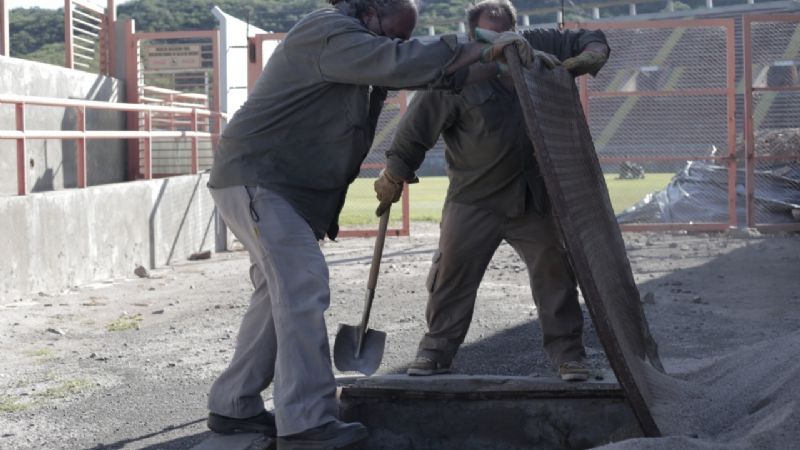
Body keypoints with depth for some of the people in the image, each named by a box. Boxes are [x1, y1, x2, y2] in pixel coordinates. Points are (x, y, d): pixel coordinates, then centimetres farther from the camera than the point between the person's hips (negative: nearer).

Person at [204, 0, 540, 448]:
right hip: (256, 177, -11)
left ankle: (235, 405, 18)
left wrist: (493, 66, 9)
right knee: (302, 284, -16)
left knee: (281, 290, 11)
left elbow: (422, 71, 18)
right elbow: (402, 63, -27)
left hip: (287, 185, 11)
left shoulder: (357, 46, 15)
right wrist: (484, 50, -22)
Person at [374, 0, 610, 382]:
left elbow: (591, 42, 9)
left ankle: (568, 354, 15)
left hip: (534, 196, 3)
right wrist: (393, 177, -5)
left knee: (554, 270, 4)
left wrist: (588, 57, -15)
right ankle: (436, 351, 16)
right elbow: (416, 129, -9)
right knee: (452, 272, 2)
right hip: (474, 197, -2)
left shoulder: (536, 46, -4)